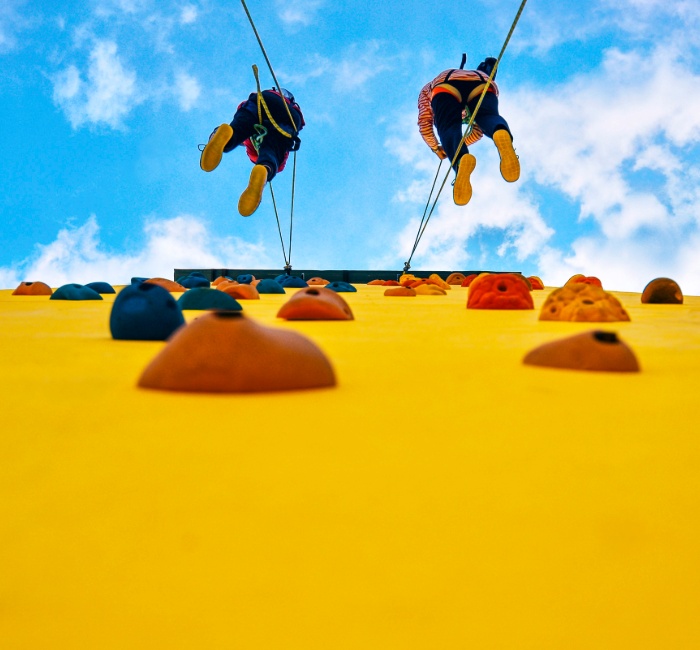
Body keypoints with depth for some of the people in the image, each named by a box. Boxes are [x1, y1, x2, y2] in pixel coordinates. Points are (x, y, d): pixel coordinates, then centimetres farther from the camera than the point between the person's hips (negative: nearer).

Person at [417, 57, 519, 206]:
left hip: (445, 86, -2)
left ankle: (460, 161, -53)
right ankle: (501, 133, -60)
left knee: (449, 127, -17)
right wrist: (461, 144, 60)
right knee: (488, 118, -20)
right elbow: (478, 130, 47)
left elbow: (425, 124, 31)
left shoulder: (428, 88, 43)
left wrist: (436, 148, 45)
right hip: (482, 83, 2)